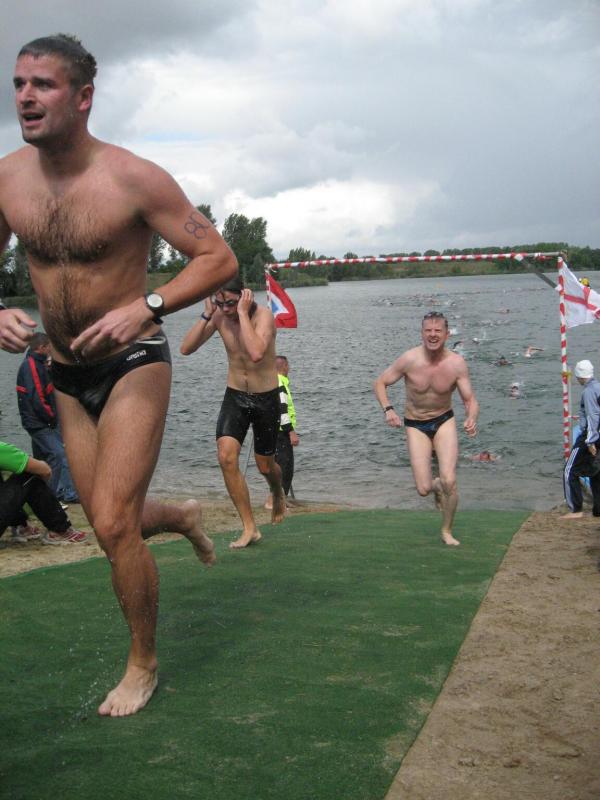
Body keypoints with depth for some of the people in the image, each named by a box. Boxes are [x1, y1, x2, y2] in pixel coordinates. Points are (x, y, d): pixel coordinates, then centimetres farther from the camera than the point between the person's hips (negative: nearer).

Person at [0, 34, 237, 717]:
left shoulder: (133, 179, -17)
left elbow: (218, 258, -14)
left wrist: (145, 308, -28)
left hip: (133, 366, -5)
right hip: (68, 375, 6)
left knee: (113, 525, -11)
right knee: (110, 524, 13)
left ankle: (143, 664, 13)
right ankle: (183, 517, 48)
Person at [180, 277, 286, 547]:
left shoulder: (263, 315, -21)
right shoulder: (219, 316, -7)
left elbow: (257, 353, -39)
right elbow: (186, 348, -13)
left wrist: (242, 313, -34)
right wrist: (206, 315, -21)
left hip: (266, 398, -3)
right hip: (235, 396, 3)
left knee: (265, 466, 10)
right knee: (226, 456, -17)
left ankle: (278, 492, 49)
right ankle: (249, 528, -6)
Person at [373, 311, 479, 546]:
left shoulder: (456, 363, -15)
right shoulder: (409, 359, -18)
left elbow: (470, 399, -9)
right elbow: (380, 383, -5)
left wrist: (472, 418, -31)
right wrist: (387, 409, -21)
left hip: (444, 422, 0)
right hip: (415, 426, 0)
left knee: (449, 481, -12)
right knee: (424, 489, -6)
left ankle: (447, 531, 15)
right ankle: (435, 486, 36)